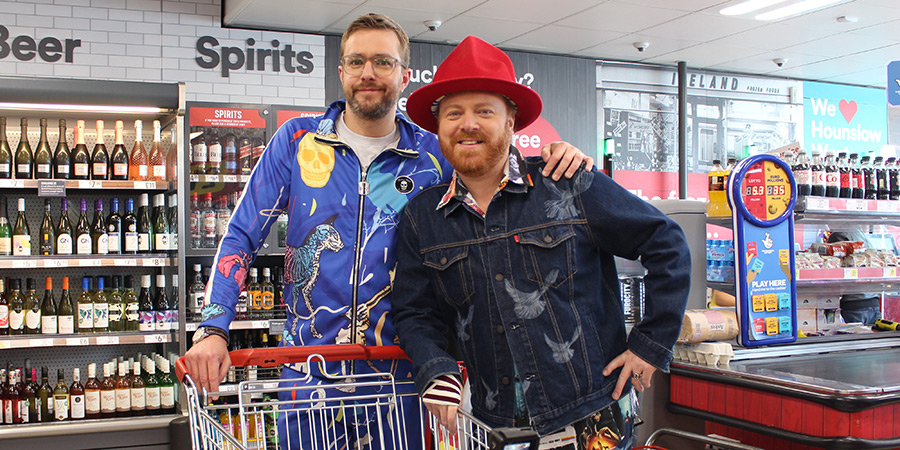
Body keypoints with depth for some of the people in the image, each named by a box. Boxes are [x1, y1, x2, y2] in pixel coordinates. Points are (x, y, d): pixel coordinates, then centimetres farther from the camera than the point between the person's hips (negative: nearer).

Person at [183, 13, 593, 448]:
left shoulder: (434, 155, 1)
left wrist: (554, 162, -14)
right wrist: (212, 329, -14)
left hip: (398, 373, 1)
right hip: (309, 373, 0)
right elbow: (242, 237, -2)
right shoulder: (297, 140, 0)